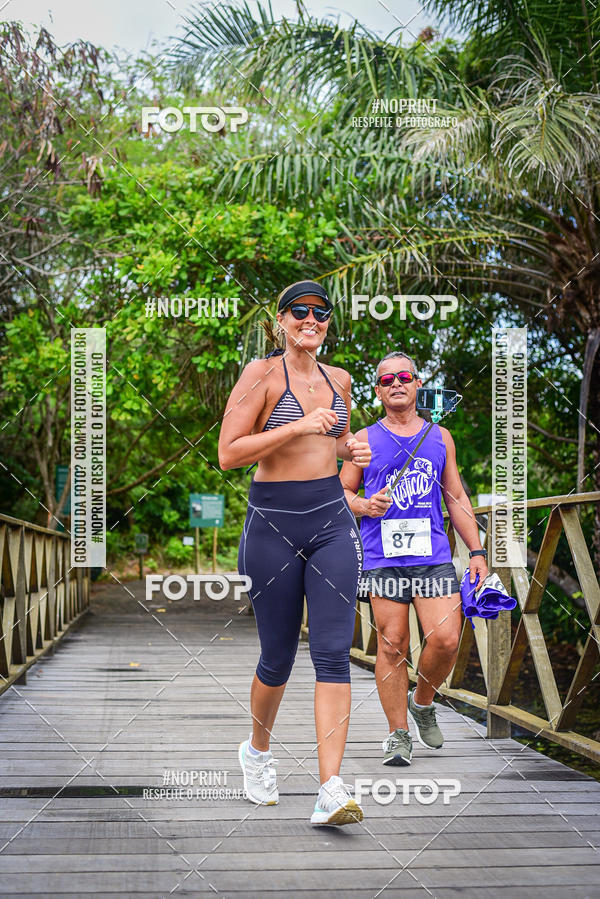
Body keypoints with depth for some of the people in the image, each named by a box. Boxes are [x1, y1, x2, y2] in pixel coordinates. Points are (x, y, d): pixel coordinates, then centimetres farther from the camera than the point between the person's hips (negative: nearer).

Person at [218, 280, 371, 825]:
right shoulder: (262, 374, -5)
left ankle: (332, 790, -9)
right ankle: (258, 751, 36)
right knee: (278, 656, 7)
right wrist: (298, 426, -19)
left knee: (333, 652, -7)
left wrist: (353, 449, 6)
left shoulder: (339, 380, 12)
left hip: (333, 523, 4)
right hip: (274, 526, -4)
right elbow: (228, 454, -13)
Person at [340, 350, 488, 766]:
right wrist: (365, 506, -8)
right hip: (383, 557, -1)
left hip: (433, 555, 2)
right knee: (392, 644, -3)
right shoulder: (365, 440, 9)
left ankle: (422, 702, 19)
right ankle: (399, 733, 9)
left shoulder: (440, 437, 14)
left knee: (446, 639, -9)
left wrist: (477, 550, 9)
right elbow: (341, 492, 14)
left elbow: (457, 498, 17)